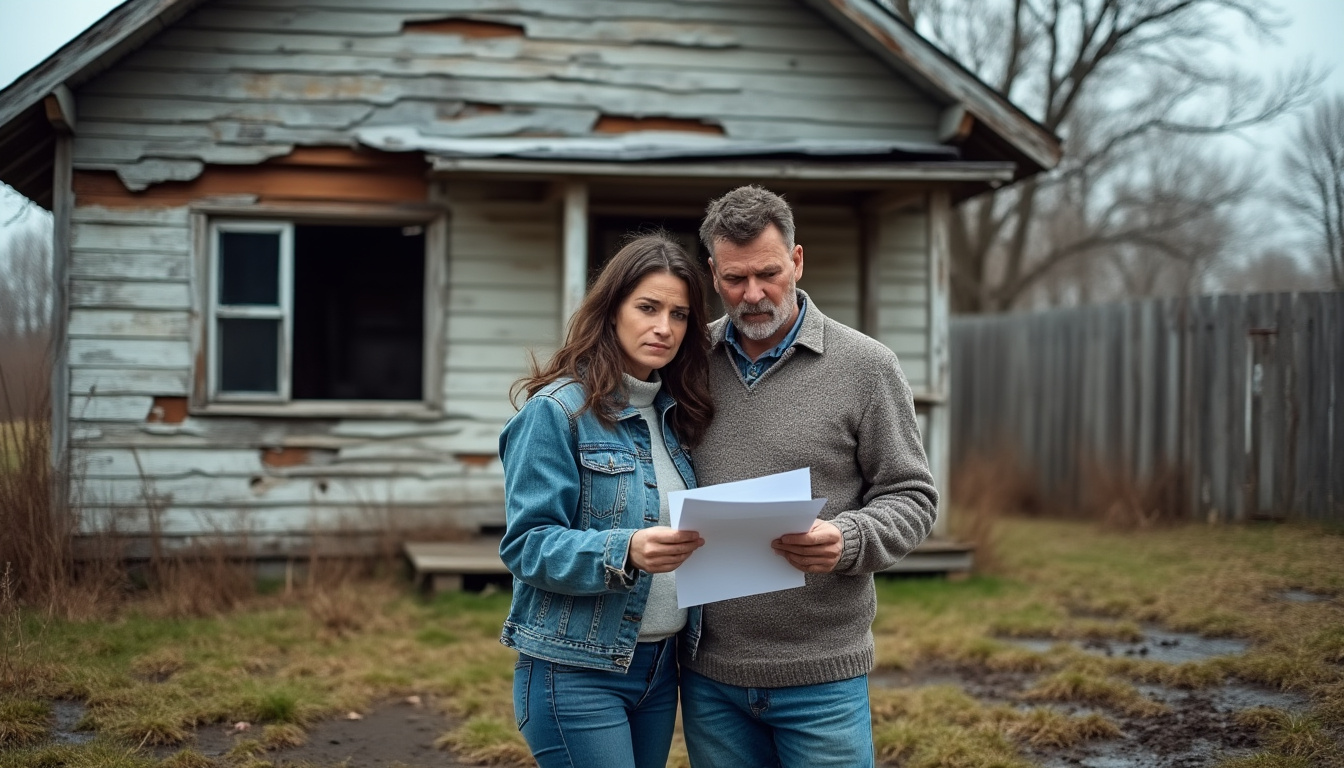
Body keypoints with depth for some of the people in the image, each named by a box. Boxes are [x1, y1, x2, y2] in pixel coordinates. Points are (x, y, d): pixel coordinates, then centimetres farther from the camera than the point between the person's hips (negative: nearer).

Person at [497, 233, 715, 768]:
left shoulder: (674, 414, 10)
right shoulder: (557, 411, -10)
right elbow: (527, 545, -16)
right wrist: (624, 552, -29)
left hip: (659, 665, 7)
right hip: (576, 672, -7)